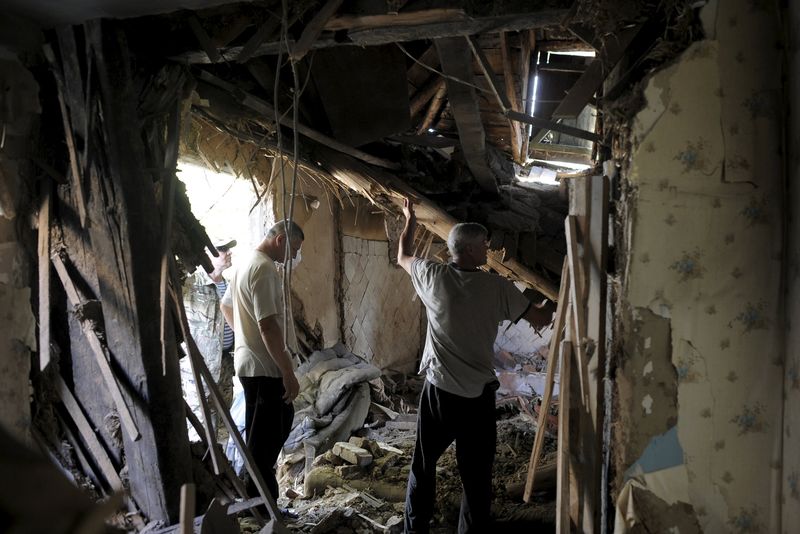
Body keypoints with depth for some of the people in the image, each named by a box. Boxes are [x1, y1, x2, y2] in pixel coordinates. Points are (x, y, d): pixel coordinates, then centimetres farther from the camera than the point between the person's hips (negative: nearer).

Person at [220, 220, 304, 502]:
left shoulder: (247, 265, 13)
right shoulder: (264, 269, -20)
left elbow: (226, 306, 26)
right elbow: (268, 325, -26)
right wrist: (289, 372, -22)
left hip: (249, 361, 11)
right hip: (265, 368, -11)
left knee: (283, 419, 22)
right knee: (265, 438, 0)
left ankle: (258, 489, 32)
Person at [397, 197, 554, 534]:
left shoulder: (433, 276, -4)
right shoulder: (497, 287, -7)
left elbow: (402, 257, 17)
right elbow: (540, 319, 2)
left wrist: (410, 221, 33)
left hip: (438, 390, 2)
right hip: (478, 395, -2)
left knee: (423, 465, 19)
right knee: (476, 475, 9)